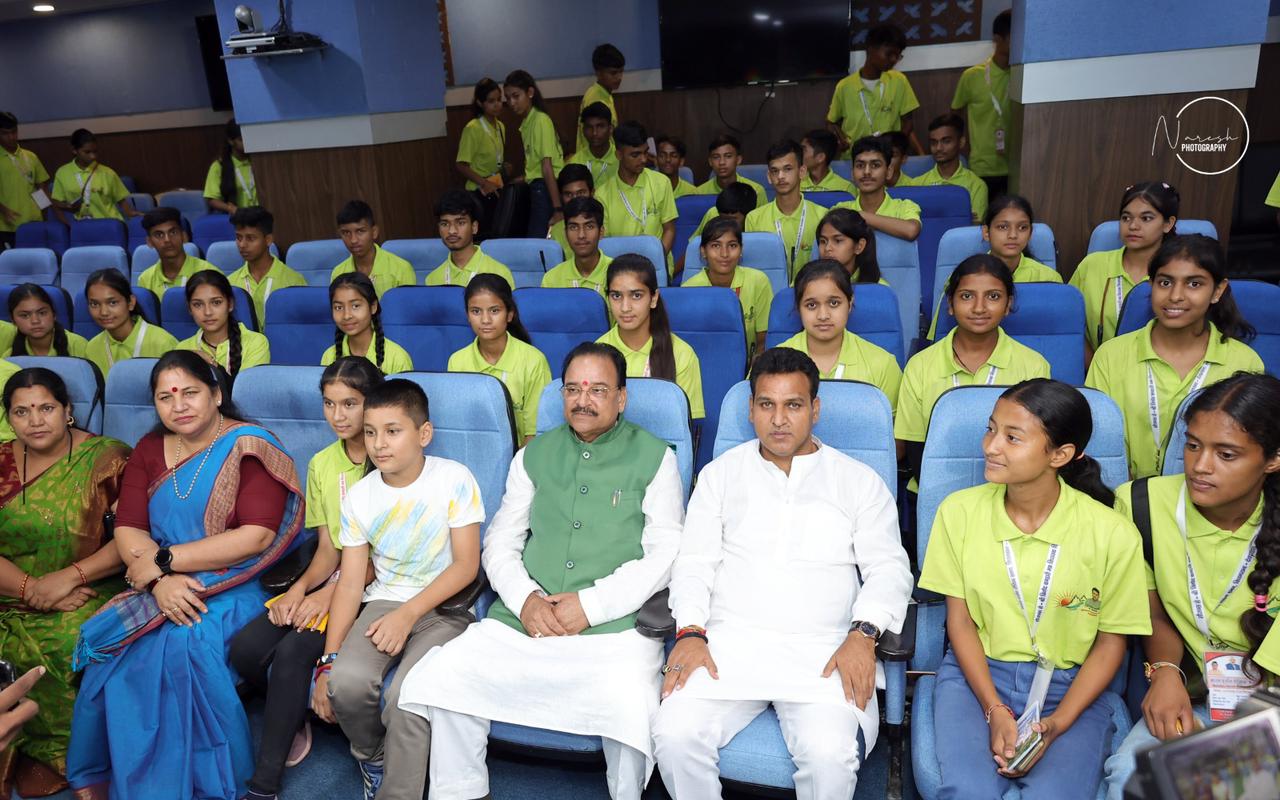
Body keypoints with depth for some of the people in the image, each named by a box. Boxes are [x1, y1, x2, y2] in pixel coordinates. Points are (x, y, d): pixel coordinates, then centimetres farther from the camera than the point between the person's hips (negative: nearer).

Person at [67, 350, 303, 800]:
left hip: (231, 587, -4)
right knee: (120, 650, -22)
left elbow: (257, 536, -16)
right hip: (159, 586, 5)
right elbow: (127, 530, 3)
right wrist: (161, 580, -17)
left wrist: (164, 559, -13)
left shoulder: (250, 447, -6)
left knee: (185, 642, -31)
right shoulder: (149, 450, 12)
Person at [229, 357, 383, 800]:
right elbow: (328, 548, 9)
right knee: (245, 648, -15)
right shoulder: (321, 464, 11)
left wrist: (329, 594, -19)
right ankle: (294, 722, 13)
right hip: (329, 579, 6)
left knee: (293, 652, -26)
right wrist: (300, 588, -10)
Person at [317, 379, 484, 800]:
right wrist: (328, 661, -10)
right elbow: (350, 582, -2)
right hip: (383, 602, 3)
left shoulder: (454, 480, -10)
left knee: (406, 695, -30)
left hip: (445, 608, -3)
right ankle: (373, 756, 9)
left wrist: (408, 614, -19)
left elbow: (466, 565, -11)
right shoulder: (359, 497, 0)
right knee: (348, 681, -25)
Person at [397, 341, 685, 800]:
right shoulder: (534, 456, 17)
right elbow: (500, 542, 15)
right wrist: (525, 598, -5)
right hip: (524, 621, 4)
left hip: (615, 626, -3)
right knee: (439, 678, -17)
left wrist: (590, 605, -11)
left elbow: (665, 553, -2)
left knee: (633, 711, -30)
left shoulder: (654, 457, 6)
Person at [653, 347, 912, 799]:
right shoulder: (721, 473, 14)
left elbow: (889, 570, 7)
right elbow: (694, 562, 10)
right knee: (674, 734, -23)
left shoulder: (859, 482, 12)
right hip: (729, 641, 1)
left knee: (831, 753, -28)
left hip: (821, 651, -1)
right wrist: (690, 633, -7)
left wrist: (863, 634, -12)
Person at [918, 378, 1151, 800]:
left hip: (1070, 685, 0)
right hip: (976, 672, 0)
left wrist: (1056, 724, -12)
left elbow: (1111, 642, -1)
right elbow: (960, 621, -1)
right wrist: (995, 711, -12)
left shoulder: (1113, 534, -10)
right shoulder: (959, 511, -6)